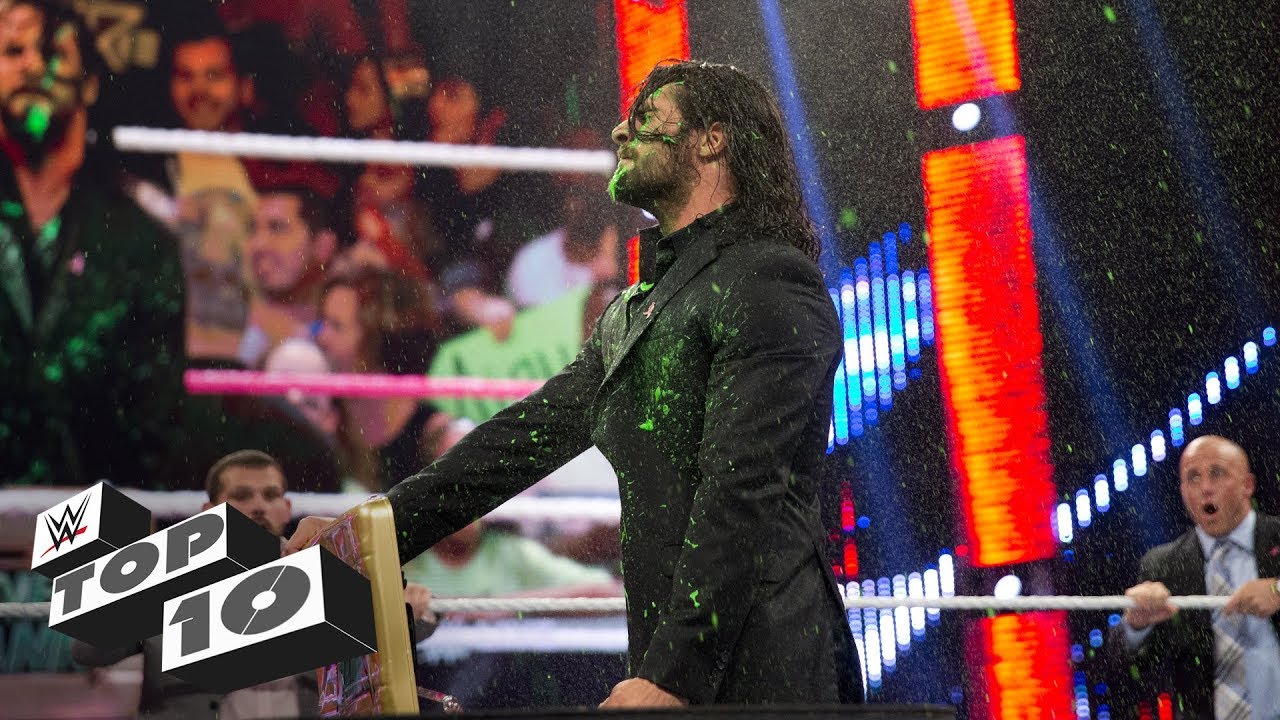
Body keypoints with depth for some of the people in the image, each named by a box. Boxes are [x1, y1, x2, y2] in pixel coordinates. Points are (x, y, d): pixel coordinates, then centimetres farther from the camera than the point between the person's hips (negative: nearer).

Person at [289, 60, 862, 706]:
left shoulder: (770, 282, -7)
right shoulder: (633, 312, 22)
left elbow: (742, 491, -16)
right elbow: (531, 434, 18)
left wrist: (673, 674, -22)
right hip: (666, 657, 8)